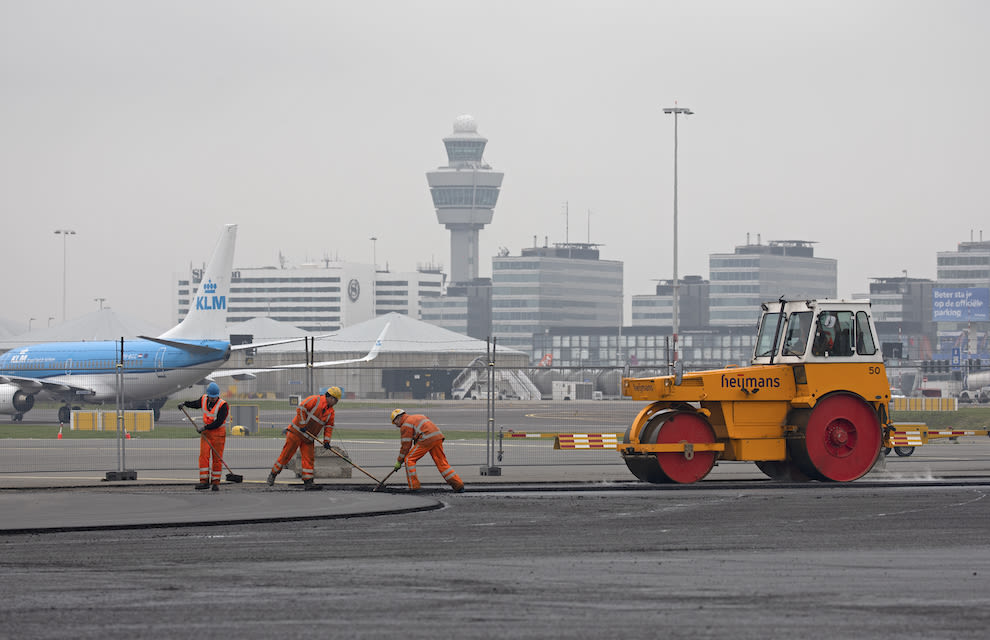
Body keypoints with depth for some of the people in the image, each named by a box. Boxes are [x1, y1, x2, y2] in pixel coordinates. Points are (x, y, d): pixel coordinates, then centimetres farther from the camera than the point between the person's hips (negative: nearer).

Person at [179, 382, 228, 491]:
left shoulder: (223, 405, -16)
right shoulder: (204, 400, 2)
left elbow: (218, 422, -21)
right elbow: (195, 404, 24)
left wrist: (205, 427, -22)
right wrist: (184, 403, 8)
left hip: (218, 432, -5)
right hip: (205, 432, 5)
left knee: (217, 458, -1)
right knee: (203, 456, -7)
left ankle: (216, 482, 6)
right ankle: (204, 481, -9)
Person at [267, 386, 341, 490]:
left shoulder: (331, 411, 11)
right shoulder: (315, 400, -10)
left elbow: (329, 427, 12)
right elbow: (301, 408, -16)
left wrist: (326, 440, -1)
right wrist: (303, 424, -20)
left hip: (308, 438, 7)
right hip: (296, 432, -7)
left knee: (309, 458, -1)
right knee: (286, 454, -4)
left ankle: (307, 482, -1)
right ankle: (273, 474, 8)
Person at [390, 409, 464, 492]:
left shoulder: (405, 425, 3)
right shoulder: (418, 417, 30)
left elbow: (406, 445, 1)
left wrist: (399, 461, 9)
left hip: (427, 439, -8)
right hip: (438, 437, 8)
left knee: (409, 460, 2)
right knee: (442, 463, 11)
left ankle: (414, 487, -1)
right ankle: (459, 486, 7)